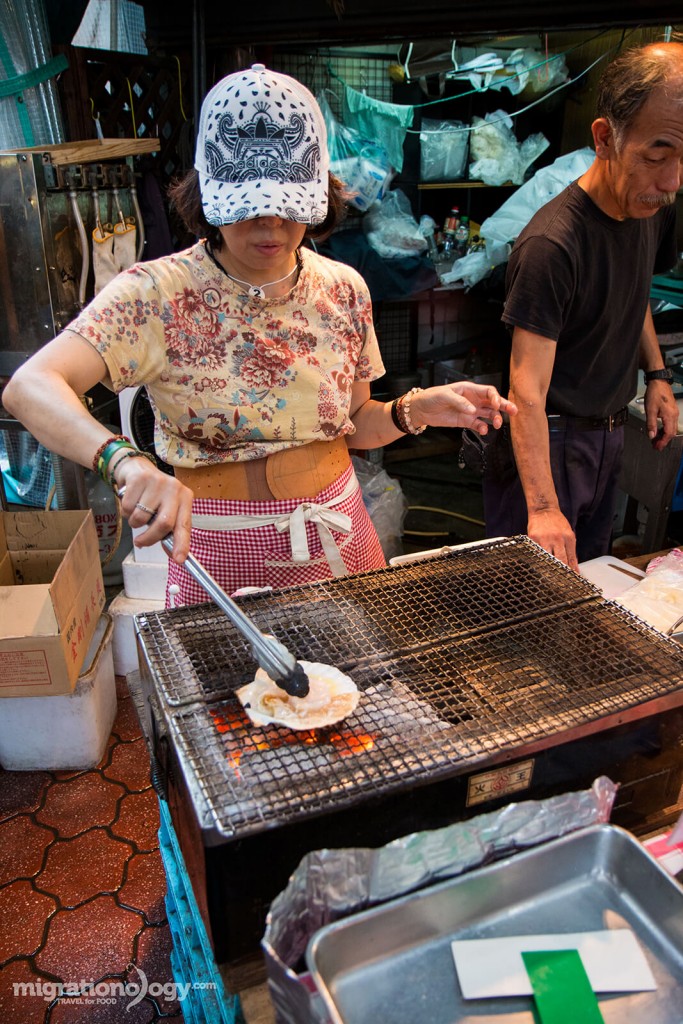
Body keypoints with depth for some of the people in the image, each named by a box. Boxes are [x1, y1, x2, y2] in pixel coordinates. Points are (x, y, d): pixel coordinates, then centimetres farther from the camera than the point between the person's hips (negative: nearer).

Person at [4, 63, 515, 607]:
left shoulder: (343, 289, -2)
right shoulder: (157, 294, -15)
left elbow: (351, 425, 8)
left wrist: (415, 410, -11)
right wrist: (125, 461, -45)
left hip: (337, 534, 4)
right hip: (219, 549, -3)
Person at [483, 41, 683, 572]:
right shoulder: (552, 243, -27)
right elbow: (527, 390, -31)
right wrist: (542, 507, -36)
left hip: (610, 429, 8)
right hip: (550, 438, -8)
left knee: (591, 566, 21)